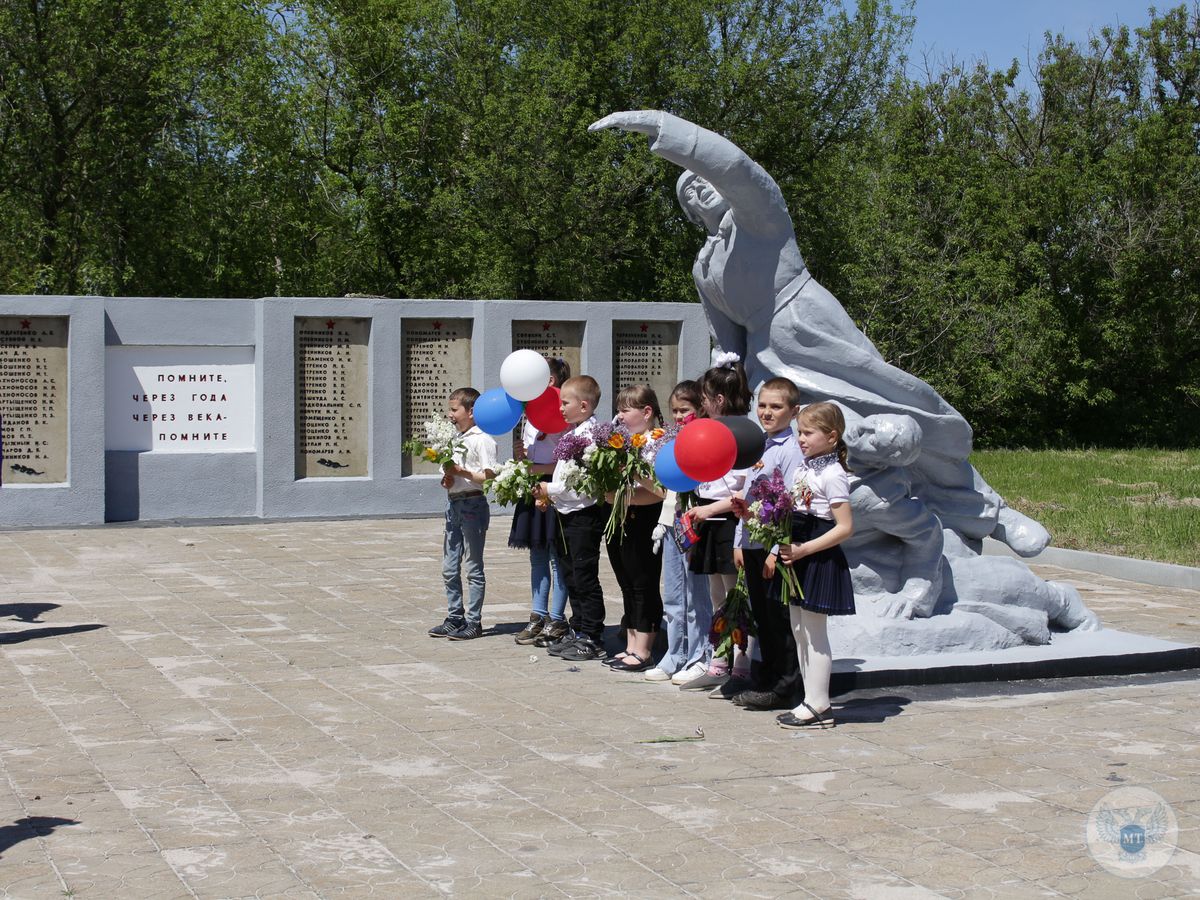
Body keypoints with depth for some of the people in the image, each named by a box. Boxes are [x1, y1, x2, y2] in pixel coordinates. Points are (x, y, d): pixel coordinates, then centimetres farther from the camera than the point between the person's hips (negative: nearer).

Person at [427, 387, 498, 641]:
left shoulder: (482, 440, -11)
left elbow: (490, 477, -18)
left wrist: (461, 471, -19)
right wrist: (447, 479, 1)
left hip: (473, 504, -9)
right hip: (453, 503, 9)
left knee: (474, 568, -1)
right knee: (449, 568, 11)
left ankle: (473, 622, 4)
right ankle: (454, 618, 19)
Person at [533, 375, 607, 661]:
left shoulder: (590, 434, -18)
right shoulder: (572, 432, 13)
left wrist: (551, 489, -15)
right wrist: (548, 496, 10)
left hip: (584, 515, -10)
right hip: (566, 514, 10)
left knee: (585, 578, -3)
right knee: (571, 576, 15)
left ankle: (591, 638, 4)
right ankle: (577, 632, 25)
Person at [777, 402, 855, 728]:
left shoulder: (833, 475, -15)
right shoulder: (803, 469, 11)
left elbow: (845, 527, -19)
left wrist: (803, 550, -22)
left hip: (819, 560, -9)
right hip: (799, 557, 9)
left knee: (815, 634, -3)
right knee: (799, 632, 13)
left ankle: (818, 707, 4)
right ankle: (813, 701, 21)